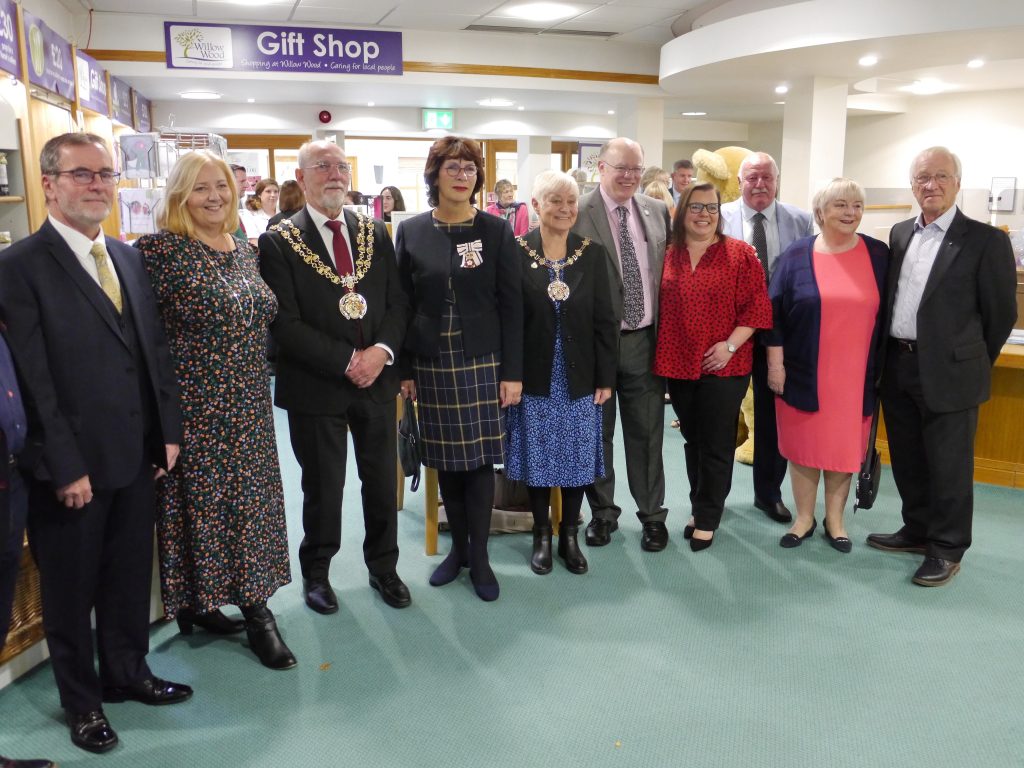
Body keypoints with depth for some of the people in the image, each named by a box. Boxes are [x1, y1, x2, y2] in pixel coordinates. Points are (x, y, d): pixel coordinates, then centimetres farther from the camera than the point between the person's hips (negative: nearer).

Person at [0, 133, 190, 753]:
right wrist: (66, 467, -16)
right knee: (70, 587, 13)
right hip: (69, 464, -6)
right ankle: (82, 701, 32)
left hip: (137, 455, 6)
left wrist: (169, 431, 7)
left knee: (131, 575, 19)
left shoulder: (128, 258, 10)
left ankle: (128, 672, 39)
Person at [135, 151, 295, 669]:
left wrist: (257, 384, 13)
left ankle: (255, 607, 23)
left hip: (249, 407, 6)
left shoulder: (246, 251, 9)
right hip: (194, 407, -6)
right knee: (199, 503, 6)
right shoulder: (159, 250, -12)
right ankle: (193, 601, 25)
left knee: (251, 503, 11)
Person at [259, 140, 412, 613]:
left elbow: (397, 303, 5)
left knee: (382, 482, 13)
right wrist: (347, 360, -18)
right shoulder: (279, 242, -6)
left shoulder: (375, 234, 7)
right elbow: (285, 324, -13)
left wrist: (382, 351, -13)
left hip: (377, 379, 4)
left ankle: (383, 566, 33)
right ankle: (316, 572, 32)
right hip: (316, 386, -3)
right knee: (322, 488, 10)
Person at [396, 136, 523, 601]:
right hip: (432, 361, 2)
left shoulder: (496, 231, -1)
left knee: (479, 459, 2)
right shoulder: (412, 232, 3)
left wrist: (513, 371, -6)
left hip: (482, 361, -1)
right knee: (445, 460, 9)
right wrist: (404, 369, 2)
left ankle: (479, 557, 15)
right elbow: (403, 304, 4)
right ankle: (458, 547, 26)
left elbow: (511, 305, -2)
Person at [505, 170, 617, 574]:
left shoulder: (592, 254, 1)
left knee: (578, 458, 9)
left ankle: (569, 534, 26)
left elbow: (604, 321, 2)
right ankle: (542, 535, 27)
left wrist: (605, 378, -1)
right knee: (537, 458, 9)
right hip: (535, 377, -2)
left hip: (579, 378, 2)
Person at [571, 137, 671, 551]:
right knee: (596, 433, 12)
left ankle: (652, 513, 26)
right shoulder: (577, 214, -8)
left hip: (645, 340, 3)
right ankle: (603, 512, 29)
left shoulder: (658, 211, 6)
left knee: (646, 432, 11)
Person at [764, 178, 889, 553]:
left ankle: (834, 519, 27)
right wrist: (775, 363, -7)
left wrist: (885, 366, 4)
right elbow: (774, 312, -2)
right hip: (804, 373, -1)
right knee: (804, 443, 8)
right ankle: (804, 517, 24)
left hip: (855, 375, 1)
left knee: (844, 445, 10)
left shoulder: (878, 254, 2)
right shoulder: (797, 255, -2)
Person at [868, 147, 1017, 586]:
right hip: (898, 368, 6)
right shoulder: (900, 234, 9)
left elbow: (1000, 313, -4)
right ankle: (918, 531, 34)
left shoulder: (986, 241, -8)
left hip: (947, 372, -5)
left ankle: (947, 550, 21)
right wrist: (887, 359, 11)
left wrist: (970, 364, 4)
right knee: (907, 460, 16)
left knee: (948, 467, 5)